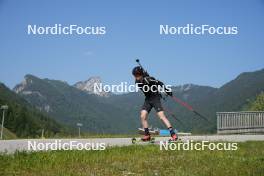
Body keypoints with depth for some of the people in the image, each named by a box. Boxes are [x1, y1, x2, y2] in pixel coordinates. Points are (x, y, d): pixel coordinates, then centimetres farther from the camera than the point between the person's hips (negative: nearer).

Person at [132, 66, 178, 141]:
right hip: (147, 99, 6)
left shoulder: (148, 79, -20)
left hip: (155, 98, -6)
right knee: (143, 116, -8)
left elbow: (160, 83, -13)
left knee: (162, 116, -13)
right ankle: (147, 135, 4)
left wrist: (167, 90, -12)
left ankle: (173, 134, -12)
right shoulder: (137, 82, -3)